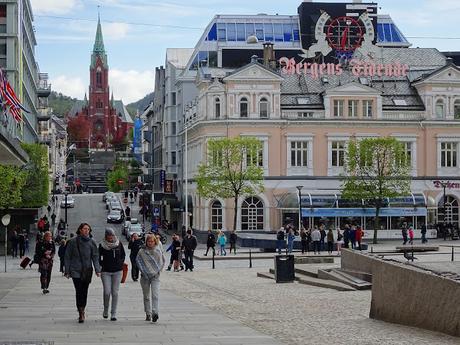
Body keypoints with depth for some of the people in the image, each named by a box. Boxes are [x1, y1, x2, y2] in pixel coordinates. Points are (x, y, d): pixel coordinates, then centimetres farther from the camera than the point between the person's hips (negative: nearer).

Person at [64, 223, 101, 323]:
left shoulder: (91, 242, 4)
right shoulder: (73, 242, -1)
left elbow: (95, 257, 2)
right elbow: (67, 257, 3)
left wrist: (97, 269, -10)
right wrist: (67, 271, 0)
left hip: (87, 271, 2)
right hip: (76, 271, -2)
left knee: (84, 292, 8)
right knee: (79, 291, -10)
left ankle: (82, 310, 23)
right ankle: (81, 313, -11)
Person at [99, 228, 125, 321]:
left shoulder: (119, 244, 3)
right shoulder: (102, 245, -3)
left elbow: (123, 255, 17)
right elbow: (98, 257, 6)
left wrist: (121, 263, 7)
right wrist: (102, 265, -4)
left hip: (117, 271, 2)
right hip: (106, 271, -1)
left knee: (115, 292, 0)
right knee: (107, 292, -8)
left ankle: (113, 314, 5)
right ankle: (105, 311, 16)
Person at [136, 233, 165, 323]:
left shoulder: (159, 251, 2)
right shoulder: (142, 251, -2)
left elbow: (163, 261, 13)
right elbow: (138, 261, 4)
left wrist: (159, 270, 5)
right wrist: (144, 271, -2)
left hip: (155, 276, -1)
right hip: (145, 276, 1)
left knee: (155, 295, -15)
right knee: (146, 296, 8)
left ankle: (155, 313, -22)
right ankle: (148, 314, 16)